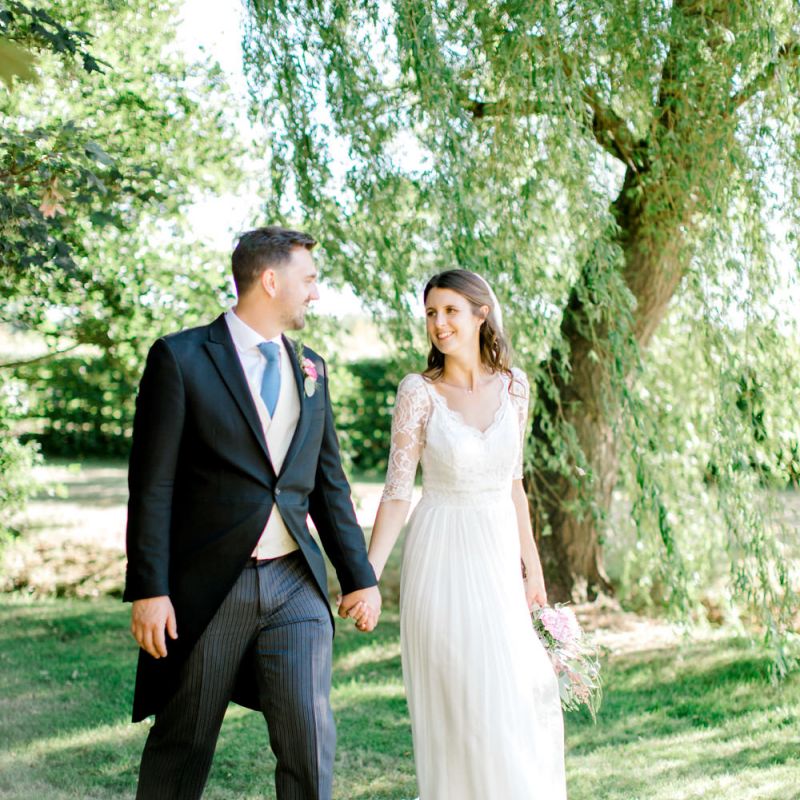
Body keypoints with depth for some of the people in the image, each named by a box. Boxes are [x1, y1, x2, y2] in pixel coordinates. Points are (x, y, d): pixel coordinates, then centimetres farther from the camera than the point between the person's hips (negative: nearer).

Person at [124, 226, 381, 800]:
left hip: (295, 584, 4)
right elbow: (152, 486, -8)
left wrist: (359, 576, 14)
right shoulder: (181, 358, -5)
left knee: (311, 740, -3)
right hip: (207, 587, -4)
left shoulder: (310, 369, 12)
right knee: (182, 747, 9)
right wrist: (149, 590, -13)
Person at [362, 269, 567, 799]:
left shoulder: (513, 385, 3)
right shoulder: (419, 392, -8)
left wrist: (532, 567, 13)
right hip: (443, 559, -4)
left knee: (519, 700, 6)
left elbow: (513, 483, 11)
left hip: (499, 558, 4)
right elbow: (397, 493, -8)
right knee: (459, 708, 1)